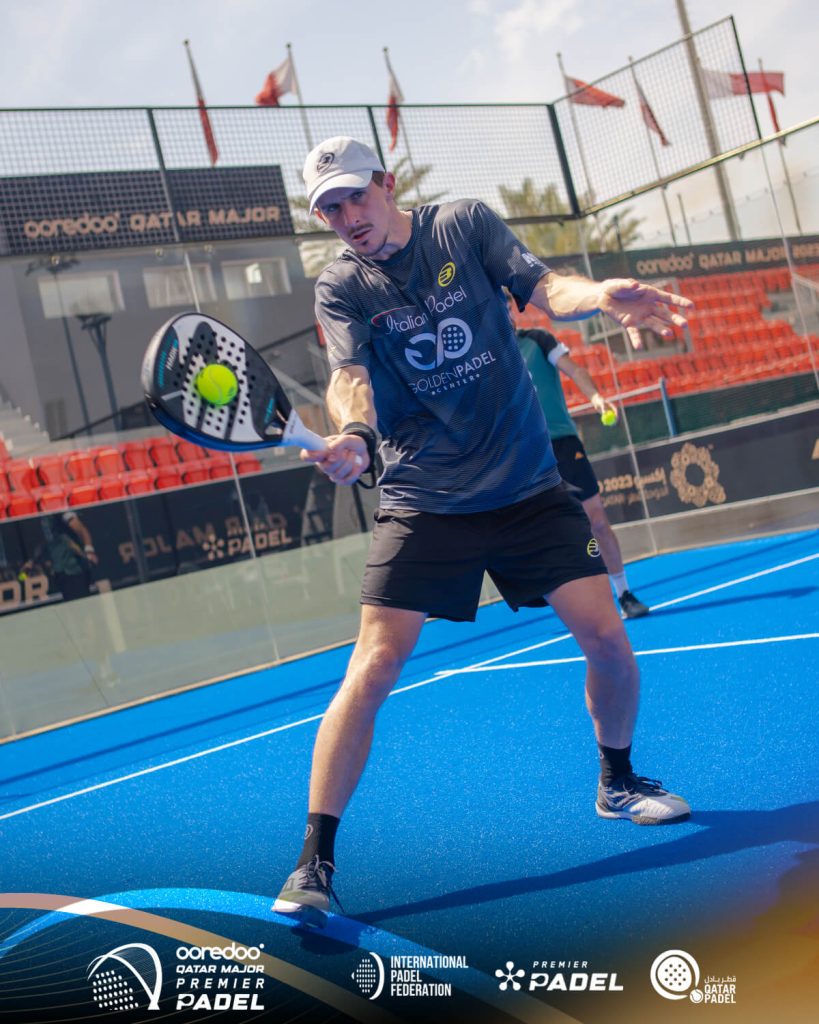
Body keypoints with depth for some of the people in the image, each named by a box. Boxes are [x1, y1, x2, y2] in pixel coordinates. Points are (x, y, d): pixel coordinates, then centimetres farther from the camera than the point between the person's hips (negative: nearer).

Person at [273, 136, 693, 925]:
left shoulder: (465, 224, 1)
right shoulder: (340, 288, -2)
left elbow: (544, 289, -9)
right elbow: (349, 375, -18)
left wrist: (602, 296, -32)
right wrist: (350, 433, -41)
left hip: (529, 488, 2)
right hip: (423, 501, -1)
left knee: (606, 636, -3)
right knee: (373, 666, -11)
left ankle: (617, 782, 26)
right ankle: (314, 863, -2)